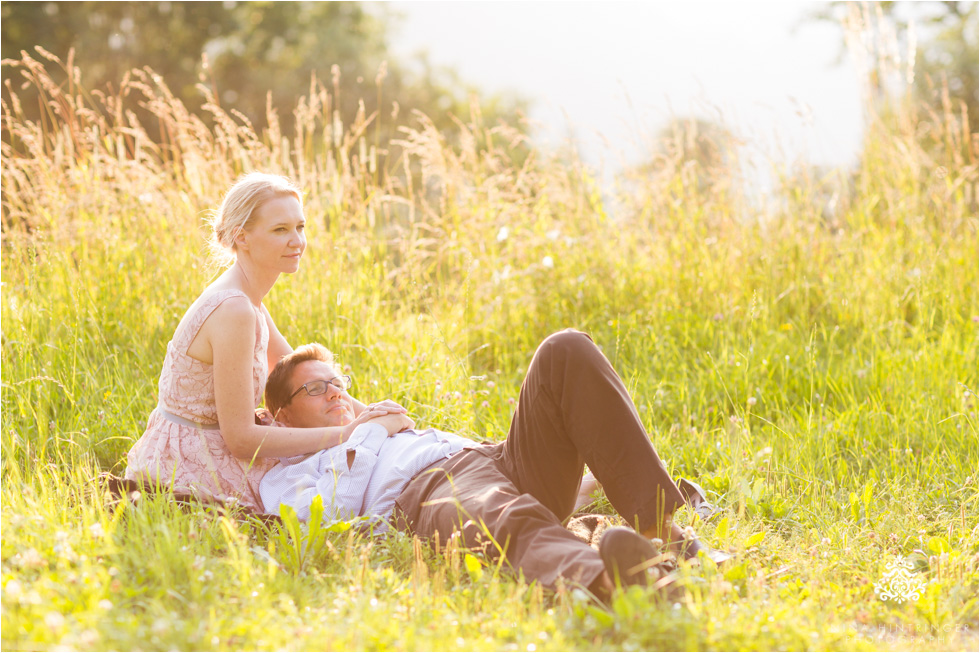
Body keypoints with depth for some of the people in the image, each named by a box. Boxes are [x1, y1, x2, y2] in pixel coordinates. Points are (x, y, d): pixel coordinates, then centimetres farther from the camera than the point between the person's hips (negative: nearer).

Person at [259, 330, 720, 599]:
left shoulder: (375, 425, 45)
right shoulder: (284, 477, 26)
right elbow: (317, 522, 2)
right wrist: (372, 434, 12)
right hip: (425, 496, -6)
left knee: (566, 352, -17)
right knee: (509, 520, -44)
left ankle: (658, 524, -35)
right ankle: (602, 580, -80)